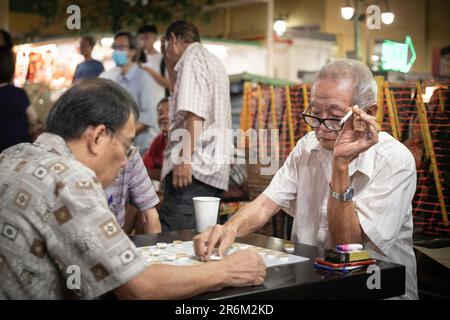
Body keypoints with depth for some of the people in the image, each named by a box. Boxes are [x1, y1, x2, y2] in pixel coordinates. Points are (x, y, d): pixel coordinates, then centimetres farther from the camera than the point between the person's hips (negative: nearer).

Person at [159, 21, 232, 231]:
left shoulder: (193, 58, -4)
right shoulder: (212, 61, 26)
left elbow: (194, 112, -17)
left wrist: (185, 158, -21)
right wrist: (170, 63, 33)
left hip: (193, 168, -10)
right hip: (212, 170, 10)